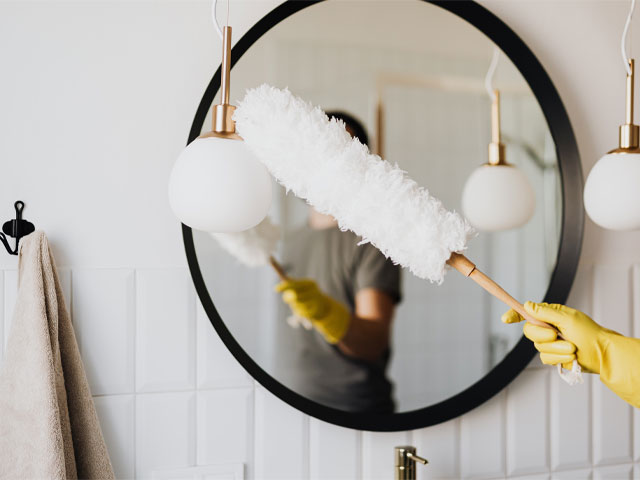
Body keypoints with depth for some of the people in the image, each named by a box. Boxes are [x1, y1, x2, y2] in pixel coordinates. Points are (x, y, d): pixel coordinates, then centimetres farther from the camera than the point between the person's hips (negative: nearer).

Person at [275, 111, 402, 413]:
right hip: (300, 400, 6)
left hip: (359, 410, -5)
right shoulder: (295, 243, 9)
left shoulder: (372, 239, -13)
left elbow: (375, 343, -25)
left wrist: (326, 311, -39)